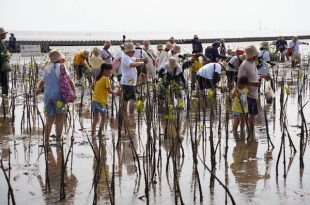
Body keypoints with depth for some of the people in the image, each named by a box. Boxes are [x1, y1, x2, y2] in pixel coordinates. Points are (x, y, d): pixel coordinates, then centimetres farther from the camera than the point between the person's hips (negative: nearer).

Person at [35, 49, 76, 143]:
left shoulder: (47, 69, 14)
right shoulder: (61, 67, -4)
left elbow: (42, 81, 28)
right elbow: (68, 80, -13)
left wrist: (39, 89, 44)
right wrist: (74, 90, -7)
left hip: (47, 96, 5)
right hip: (58, 95, -5)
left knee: (49, 119, 9)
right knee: (60, 119, 4)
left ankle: (46, 141, 3)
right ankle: (58, 141, 2)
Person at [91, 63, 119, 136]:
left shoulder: (98, 78, 11)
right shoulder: (106, 79, -12)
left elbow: (93, 87, 16)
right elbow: (109, 91, -12)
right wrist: (115, 93, 3)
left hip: (94, 100, 7)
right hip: (101, 101, -7)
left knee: (96, 118, 16)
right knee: (103, 117, 5)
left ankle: (93, 132, 17)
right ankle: (99, 133, 2)